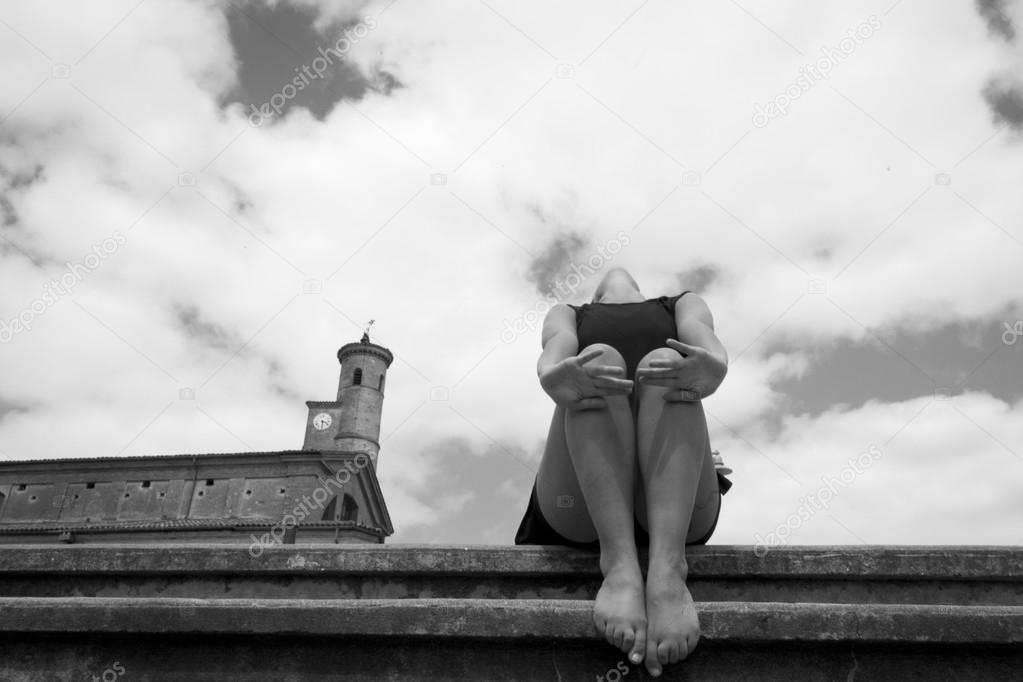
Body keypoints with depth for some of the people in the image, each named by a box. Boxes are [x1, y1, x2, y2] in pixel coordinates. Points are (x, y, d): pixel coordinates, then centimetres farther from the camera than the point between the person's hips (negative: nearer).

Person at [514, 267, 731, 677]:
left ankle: (667, 567, -42)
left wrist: (712, 368, -24)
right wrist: (554, 379, -25)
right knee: (598, 359, -21)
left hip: (672, 505, 0)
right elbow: (555, 354, 2)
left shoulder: (683, 304, 29)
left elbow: (705, 341, 3)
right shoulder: (569, 314, 29)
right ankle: (620, 563, -39)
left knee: (667, 365, -22)